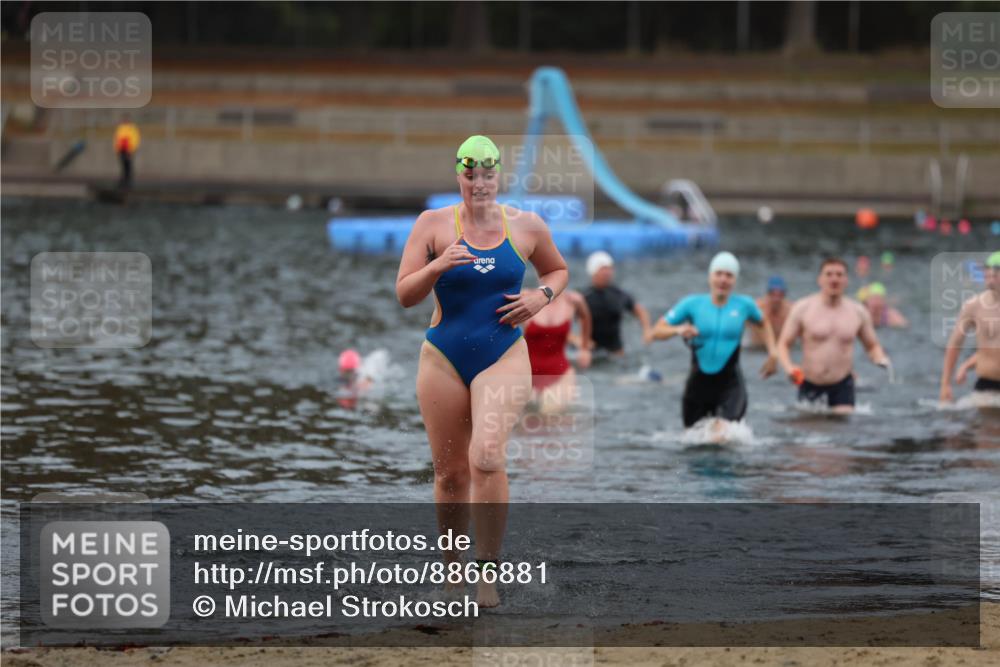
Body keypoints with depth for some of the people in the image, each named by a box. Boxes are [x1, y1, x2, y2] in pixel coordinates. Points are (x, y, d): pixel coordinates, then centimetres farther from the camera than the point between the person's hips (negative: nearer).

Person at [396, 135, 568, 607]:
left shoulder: (526, 226, 4)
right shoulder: (434, 223, -1)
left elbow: (559, 270, 22)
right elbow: (404, 295, -4)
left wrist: (542, 295, 1)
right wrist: (437, 267, -22)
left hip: (504, 357, -1)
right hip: (444, 358, 1)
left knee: (487, 456, -23)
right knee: (450, 472, 6)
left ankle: (488, 570, -14)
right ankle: (451, 570, 27)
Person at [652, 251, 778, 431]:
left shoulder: (743, 304, -1)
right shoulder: (693, 304, -2)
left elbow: (763, 324, 21)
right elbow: (657, 331, -1)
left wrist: (772, 354, 9)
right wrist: (679, 330, -22)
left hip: (730, 381, -1)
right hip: (699, 381, 1)